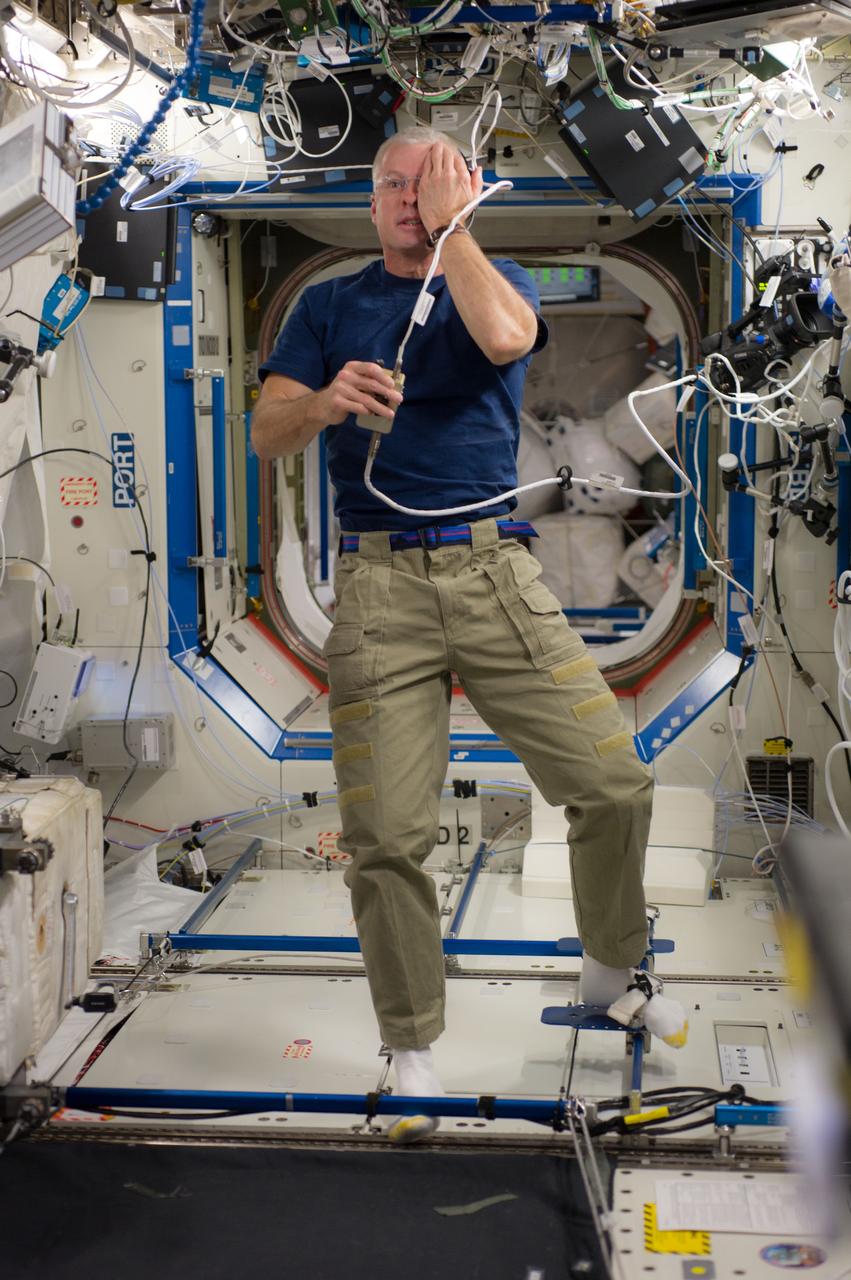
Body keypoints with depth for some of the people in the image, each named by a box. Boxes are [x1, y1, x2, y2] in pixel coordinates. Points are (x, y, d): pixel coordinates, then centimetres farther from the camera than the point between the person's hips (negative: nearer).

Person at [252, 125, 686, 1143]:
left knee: (613, 781, -4)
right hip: (379, 583, 0)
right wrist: (325, 402, -17)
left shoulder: (499, 281, 14)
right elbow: (266, 433, 5)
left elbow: (502, 337, -12)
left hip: (495, 572, 0)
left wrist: (451, 223, 0)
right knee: (386, 835, -5)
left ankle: (613, 968, 23)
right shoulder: (330, 305, 16)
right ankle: (412, 1049, 12)